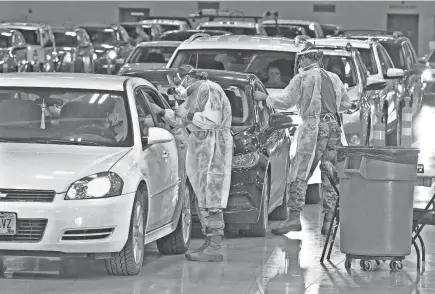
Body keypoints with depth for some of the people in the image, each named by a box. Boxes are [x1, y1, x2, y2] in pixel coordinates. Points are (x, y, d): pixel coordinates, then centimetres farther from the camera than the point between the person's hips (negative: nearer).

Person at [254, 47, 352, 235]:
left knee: (299, 174, -5)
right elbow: (346, 104, 25)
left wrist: (265, 97, 7)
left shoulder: (302, 78, 0)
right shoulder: (334, 79, 18)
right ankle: (329, 220, 5)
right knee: (329, 177, 8)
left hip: (313, 127, -6)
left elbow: (285, 101, -5)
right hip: (334, 127, 6)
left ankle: (294, 217, -13)